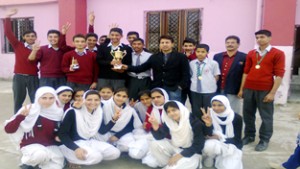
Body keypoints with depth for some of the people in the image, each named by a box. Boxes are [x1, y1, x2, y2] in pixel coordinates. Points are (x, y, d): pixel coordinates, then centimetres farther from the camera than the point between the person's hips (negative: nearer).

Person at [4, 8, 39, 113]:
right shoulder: (18, 45, 3)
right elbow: (8, 33, -3)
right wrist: (8, 17, -7)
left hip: (33, 78, 0)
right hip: (19, 77, 1)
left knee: (35, 101, 3)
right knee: (18, 101, 9)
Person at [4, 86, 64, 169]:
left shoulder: (58, 112, -2)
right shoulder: (29, 110, -13)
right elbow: (8, 130, -16)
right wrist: (21, 116, -30)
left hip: (51, 146, 4)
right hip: (31, 145, -4)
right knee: (42, 154, -35)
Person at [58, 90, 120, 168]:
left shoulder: (99, 112, 0)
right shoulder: (73, 112, -19)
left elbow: (103, 131, 6)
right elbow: (62, 133, -18)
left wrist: (114, 119, -9)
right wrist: (75, 148, -30)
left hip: (91, 142, 7)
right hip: (75, 143, -7)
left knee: (115, 153, -10)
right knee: (96, 156, -32)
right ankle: (72, 159, -3)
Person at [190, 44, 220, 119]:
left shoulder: (213, 63, -9)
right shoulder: (191, 63, 1)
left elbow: (216, 76, -1)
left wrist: (210, 84, -3)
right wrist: (194, 82, 2)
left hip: (209, 91, -3)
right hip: (195, 91, 3)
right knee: (196, 111, 15)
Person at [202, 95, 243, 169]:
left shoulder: (237, 118, -12)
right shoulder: (209, 115, -12)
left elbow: (237, 139, -9)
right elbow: (207, 135, -15)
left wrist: (219, 137, -21)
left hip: (231, 146, 1)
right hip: (214, 144, -1)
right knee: (209, 145, -35)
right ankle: (210, 158, 0)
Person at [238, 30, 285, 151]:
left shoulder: (278, 54, -2)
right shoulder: (251, 53, 12)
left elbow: (279, 74, -6)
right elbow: (246, 72, 12)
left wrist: (272, 92, -12)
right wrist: (241, 89, 8)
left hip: (265, 90, -4)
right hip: (249, 89, 4)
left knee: (266, 116, 7)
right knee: (248, 114, 10)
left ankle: (264, 140, 20)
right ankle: (249, 136, 26)